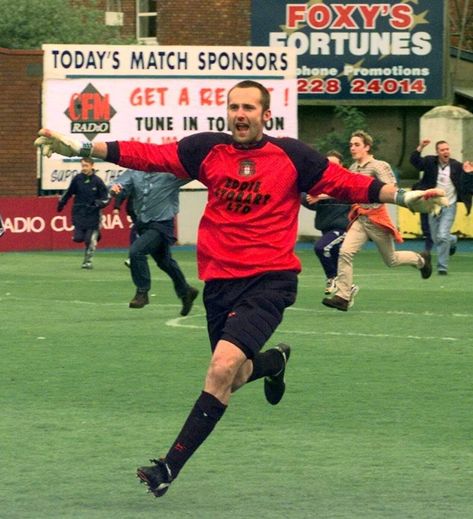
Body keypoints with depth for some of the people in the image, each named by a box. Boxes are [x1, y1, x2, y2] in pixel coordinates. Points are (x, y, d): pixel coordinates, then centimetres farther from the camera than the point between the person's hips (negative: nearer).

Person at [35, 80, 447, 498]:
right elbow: (149, 155, -1)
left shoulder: (291, 155, -1)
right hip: (220, 279, 4)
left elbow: (344, 182, 2)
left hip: (270, 279, -4)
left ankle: (170, 467, -16)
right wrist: (81, 148, -9)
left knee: (223, 365, -22)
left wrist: (404, 197, -8)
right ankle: (274, 361, 52)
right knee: (232, 378, 13)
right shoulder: (207, 149, 4)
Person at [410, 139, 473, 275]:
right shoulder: (430, 162, -3)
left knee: (443, 236, -16)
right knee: (436, 238, 14)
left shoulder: (457, 166, -5)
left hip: (449, 207, -3)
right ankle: (452, 240, 49)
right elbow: (415, 161, -19)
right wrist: (420, 148, -34)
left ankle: (442, 267, -4)